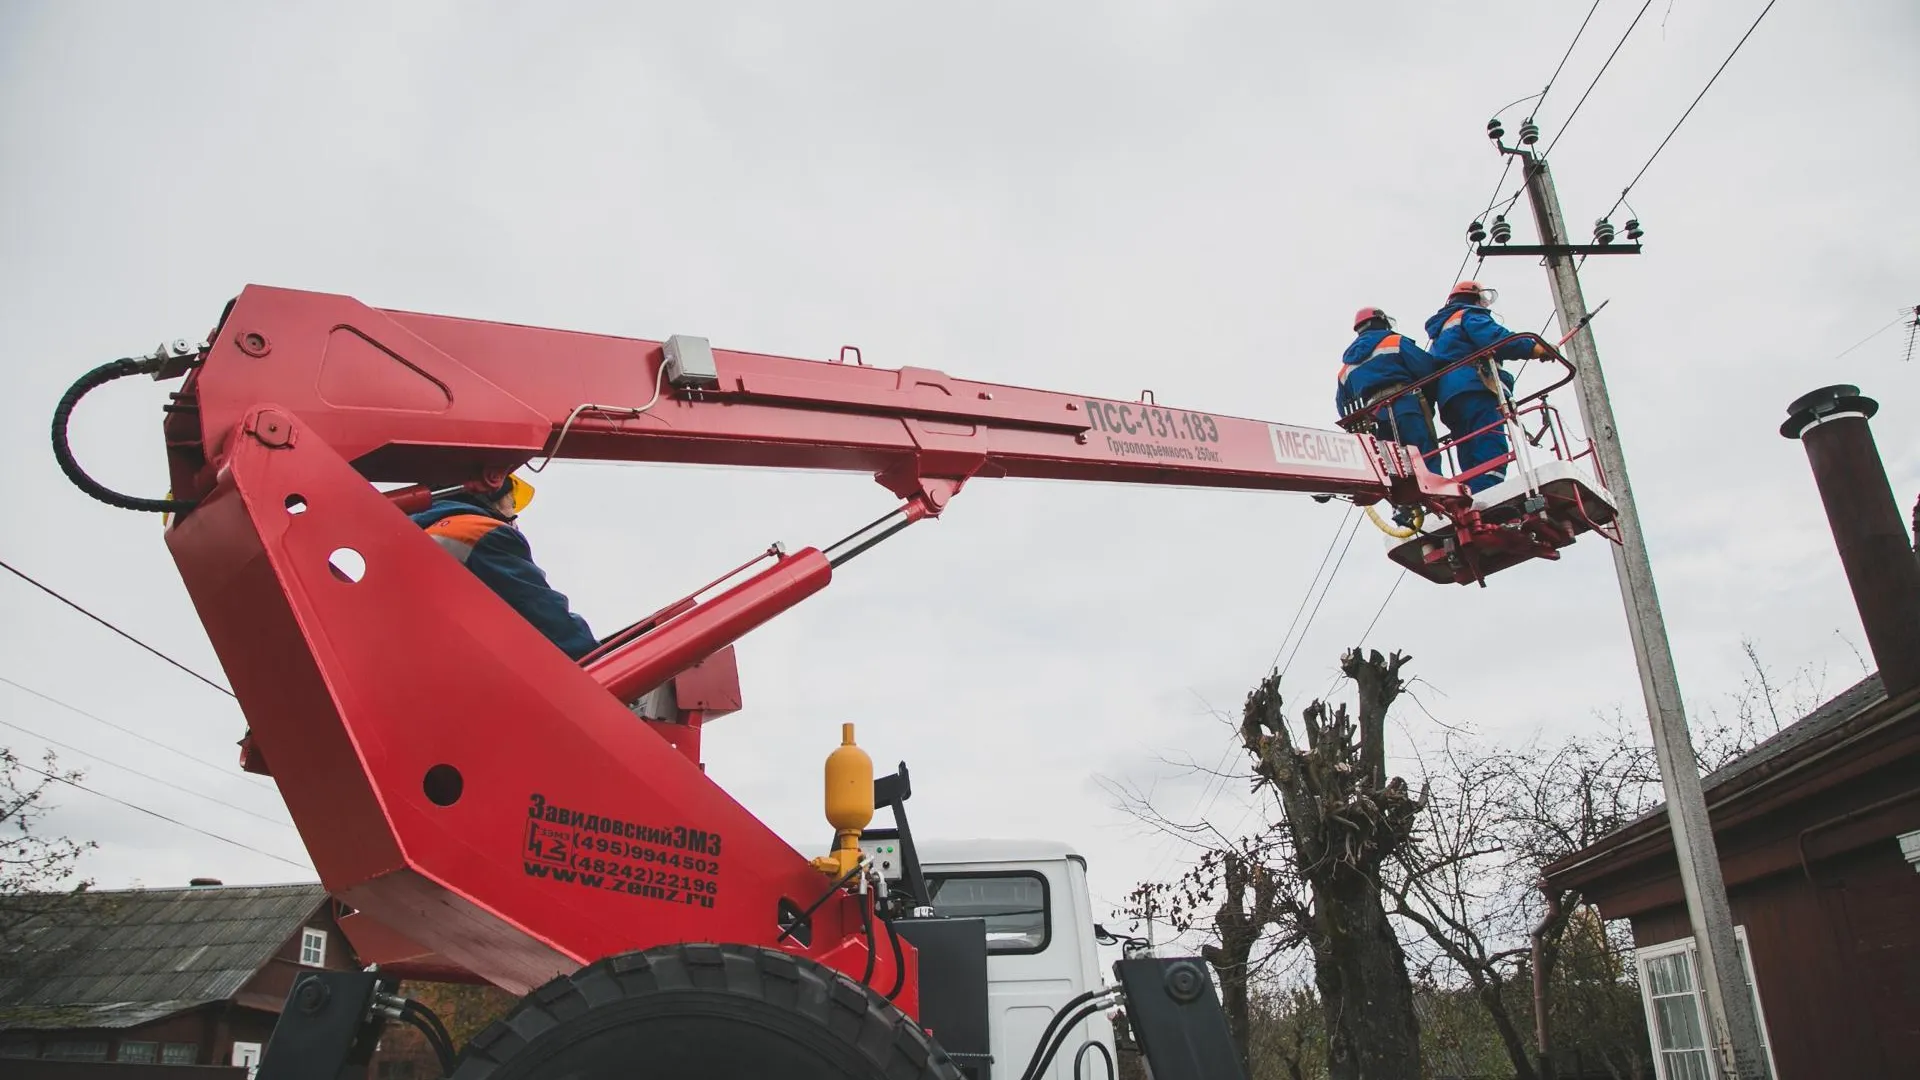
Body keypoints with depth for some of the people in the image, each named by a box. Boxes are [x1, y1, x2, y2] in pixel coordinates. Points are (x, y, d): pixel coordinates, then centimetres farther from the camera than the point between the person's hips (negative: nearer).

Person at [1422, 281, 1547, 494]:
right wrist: (1534, 348, -12)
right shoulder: (1469, 315, 12)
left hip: (1448, 398, 9)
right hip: (1474, 388, -9)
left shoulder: (1439, 334, 39)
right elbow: (1493, 337, -8)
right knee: (1492, 453, -24)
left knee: (1472, 468, 0)